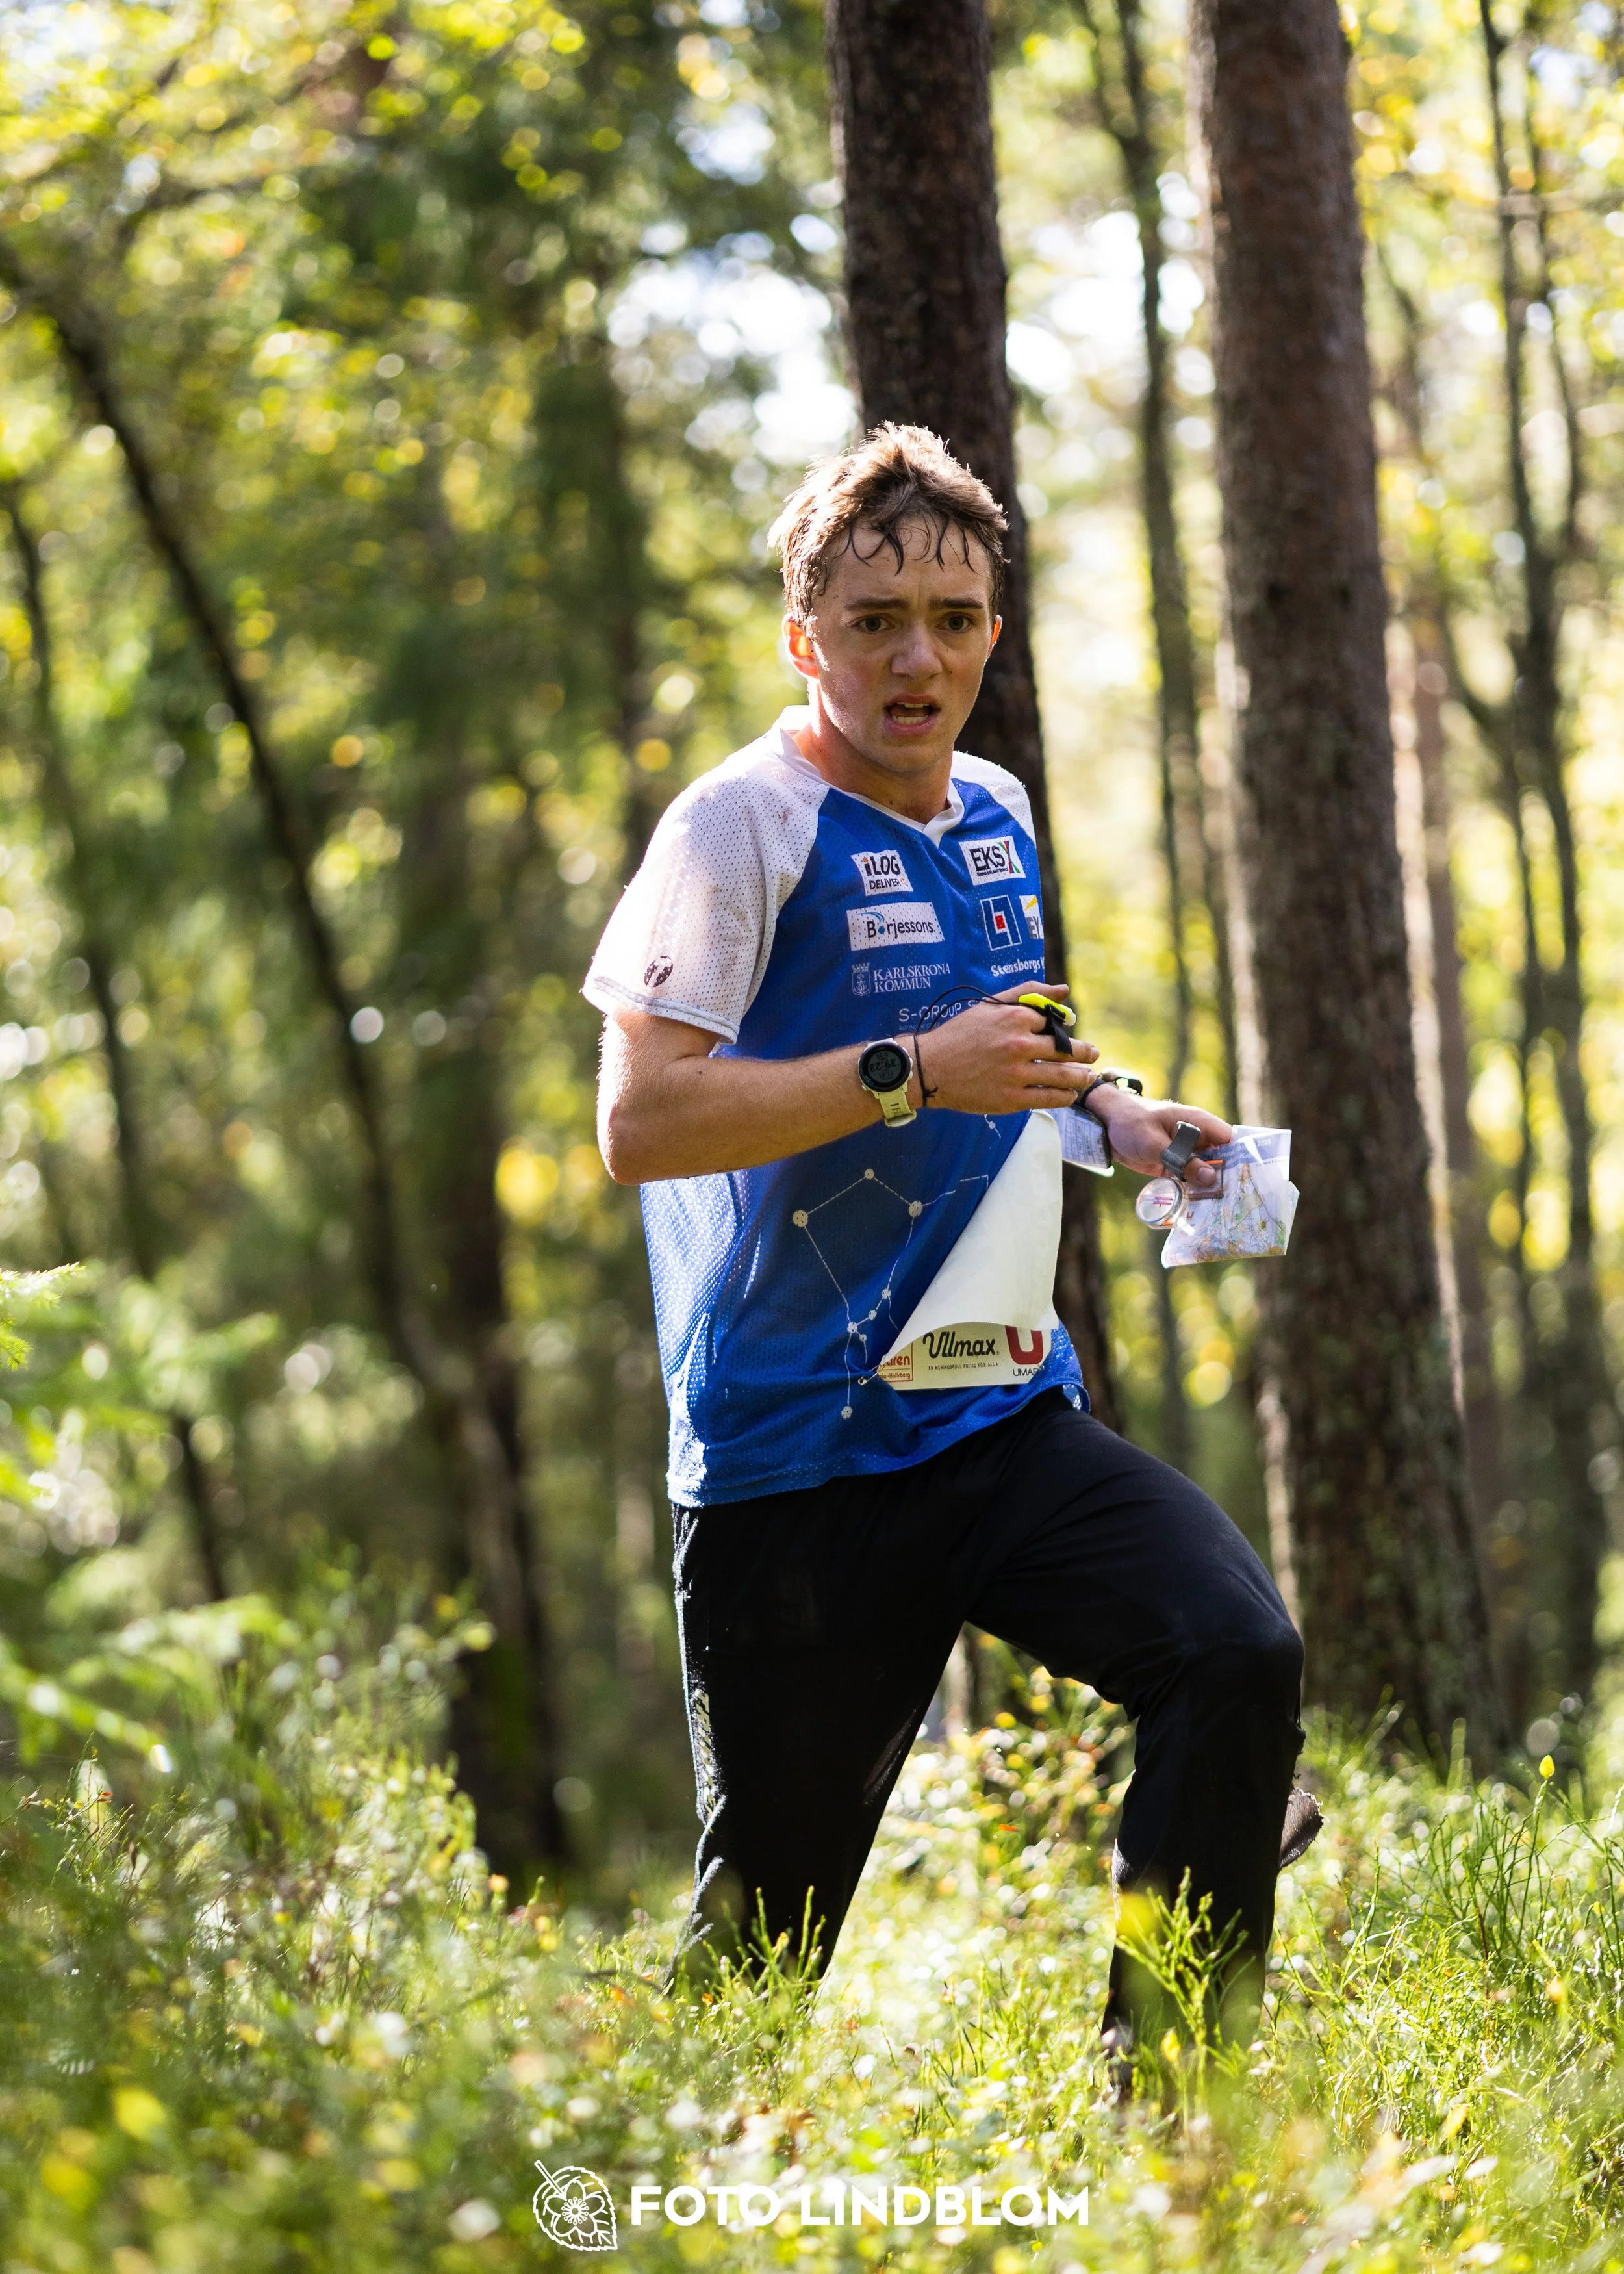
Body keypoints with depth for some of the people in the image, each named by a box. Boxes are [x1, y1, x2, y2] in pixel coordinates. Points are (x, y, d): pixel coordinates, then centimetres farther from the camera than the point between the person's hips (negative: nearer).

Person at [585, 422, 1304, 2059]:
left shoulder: (995, 818, 15)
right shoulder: (742, 827, -8)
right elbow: (641, 1120, -18)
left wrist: (1103, 1110, 14)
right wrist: (910, 1074, -21)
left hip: (1006, 1418, 6)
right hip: (797, 1458, -6)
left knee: (1241, 1654, -18)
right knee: (768, 1915, -1)